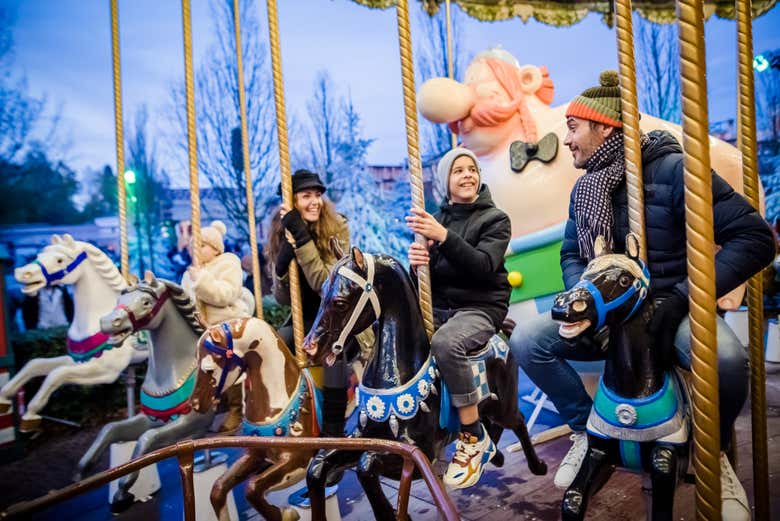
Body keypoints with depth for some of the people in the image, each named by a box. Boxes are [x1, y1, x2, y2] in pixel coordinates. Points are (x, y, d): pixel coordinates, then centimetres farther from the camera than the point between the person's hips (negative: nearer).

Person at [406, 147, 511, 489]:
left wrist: (444, 237, -28)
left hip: (481, 308, -5)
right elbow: (426, 277, 9)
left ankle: (474, 437, -19)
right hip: (438, 306, 5)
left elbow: (483, 266, -16)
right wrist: (417, 262, -15)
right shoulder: (437, 219, 14)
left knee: (445, 343, -35)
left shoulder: (495, 219, 2)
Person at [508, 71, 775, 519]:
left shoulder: (671, 169, -15)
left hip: (670, 308, -5)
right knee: (527, 342, -13)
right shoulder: (585, 189, 6)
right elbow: (571, 255, 13)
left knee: (725, 360, -37)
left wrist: (684, 296, -25)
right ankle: (589, 428, 9)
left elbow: (756, 238, -17)